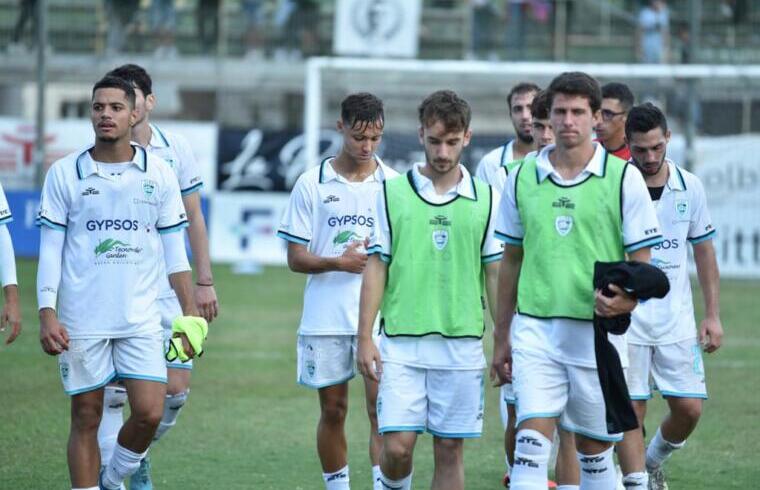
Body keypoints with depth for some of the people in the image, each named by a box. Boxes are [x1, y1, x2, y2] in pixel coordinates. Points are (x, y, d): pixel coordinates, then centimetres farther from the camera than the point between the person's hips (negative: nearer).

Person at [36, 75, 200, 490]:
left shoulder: (159, 174, 5)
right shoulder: (65, 173, 1)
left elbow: (174, 250, 8)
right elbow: (50, 251, 1)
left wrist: (190, 314, 4)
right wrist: (47, 314, -8)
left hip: (141, 319, 1)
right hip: (81, 320, -1)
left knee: (149, 412, -8)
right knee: (86, 418, 2)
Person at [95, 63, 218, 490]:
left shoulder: (176, 149, 3)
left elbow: (193, 219, 10)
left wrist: (204, 282, 8)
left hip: (168, 291, 3)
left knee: (176, 390, 2)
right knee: (113, 393, -5)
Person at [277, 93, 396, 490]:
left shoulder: (394, 184, 5)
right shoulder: (312, 184, 2)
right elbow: (296, 259, 1)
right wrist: (338, 263, -16)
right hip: (325, 319, 0)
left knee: (382, 408, -11)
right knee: (332, 410, 7)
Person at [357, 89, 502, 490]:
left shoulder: (486, 199, 5)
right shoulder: (393, 193, 3)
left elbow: (495, 275, 7)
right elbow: (376, 268, 5)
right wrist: (364, 337, 0)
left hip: (462, 346, 1)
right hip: (402, 342, -1)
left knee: (449, 450, 3)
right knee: (397, 446, -8)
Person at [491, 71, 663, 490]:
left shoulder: (623, 178, -2)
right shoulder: (522, 177, 6)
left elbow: (642, 263, -1)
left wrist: (626, 299, -23)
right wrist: (501, 337, 15)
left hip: (598, 334, -1)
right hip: (535, 330, 1)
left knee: (594, 449, 7)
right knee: (531, 443, -13)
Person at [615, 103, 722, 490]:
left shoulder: (689, 187, 2)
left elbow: (704, 250, 10)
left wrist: (712, 315, 7)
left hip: (676, 318, 3)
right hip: (625, 318, -3)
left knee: (689, 408, 0)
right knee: (630, 409, -5)